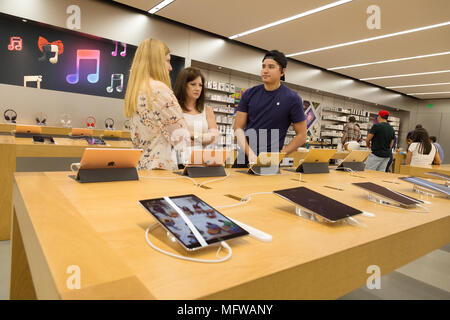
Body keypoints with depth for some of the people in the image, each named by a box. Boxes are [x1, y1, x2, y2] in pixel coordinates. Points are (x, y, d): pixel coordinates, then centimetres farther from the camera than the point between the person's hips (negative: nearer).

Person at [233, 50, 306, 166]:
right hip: (244, 158, 3)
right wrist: (250, 154, -14)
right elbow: (238, 128, 0)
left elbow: (301, 136, -3)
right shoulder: (249, 94, 2)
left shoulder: (292, 98, -5)